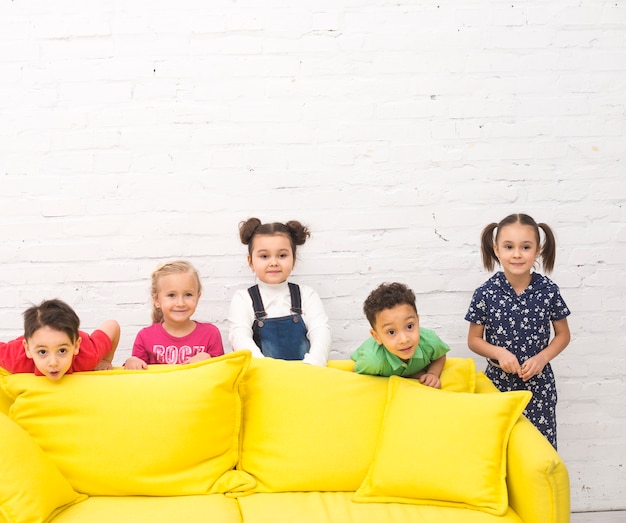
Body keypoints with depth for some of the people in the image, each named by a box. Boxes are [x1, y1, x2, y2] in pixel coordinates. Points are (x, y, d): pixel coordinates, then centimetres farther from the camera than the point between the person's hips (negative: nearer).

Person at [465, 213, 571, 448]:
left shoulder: (549, 291, -6)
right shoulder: (485, 294, -8)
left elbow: (563, 335, 6)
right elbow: (474, 340, 2)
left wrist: (541, 358, -11)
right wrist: (499, 352, -16)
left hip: (539, 383, 0)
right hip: (498, 381, 0)